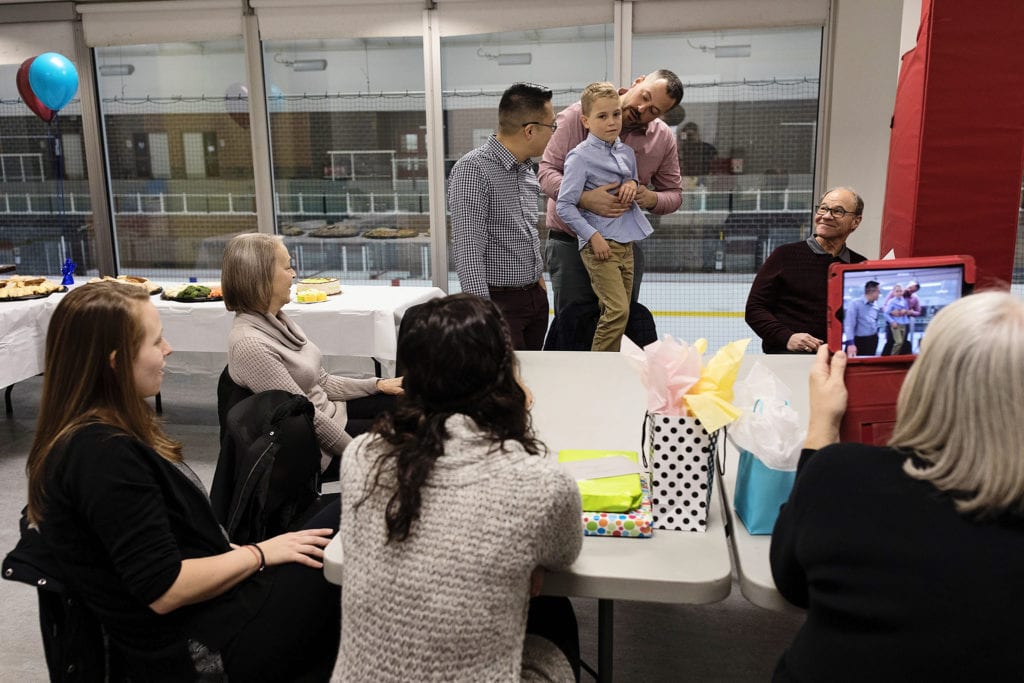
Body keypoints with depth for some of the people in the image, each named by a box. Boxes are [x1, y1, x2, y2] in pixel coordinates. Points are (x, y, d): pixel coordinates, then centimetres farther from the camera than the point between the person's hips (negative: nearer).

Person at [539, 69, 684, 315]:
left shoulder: (663, 138, 2)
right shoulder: (577, 116, -9)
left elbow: (674, 193, 10)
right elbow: (547, 170, -13)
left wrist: (652, 199, -15)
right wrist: (584, 198, -31)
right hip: (570, 242, -3)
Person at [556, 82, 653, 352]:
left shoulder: (627, 153, 11)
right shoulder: (580, 157, -9)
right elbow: (564, 205, -12)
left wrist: (633, 184, 3)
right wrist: (592, 235, -17)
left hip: (626, 243, 7)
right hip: (598, 244, -7)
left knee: (615, 314, 10)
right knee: (618, 310, -15)